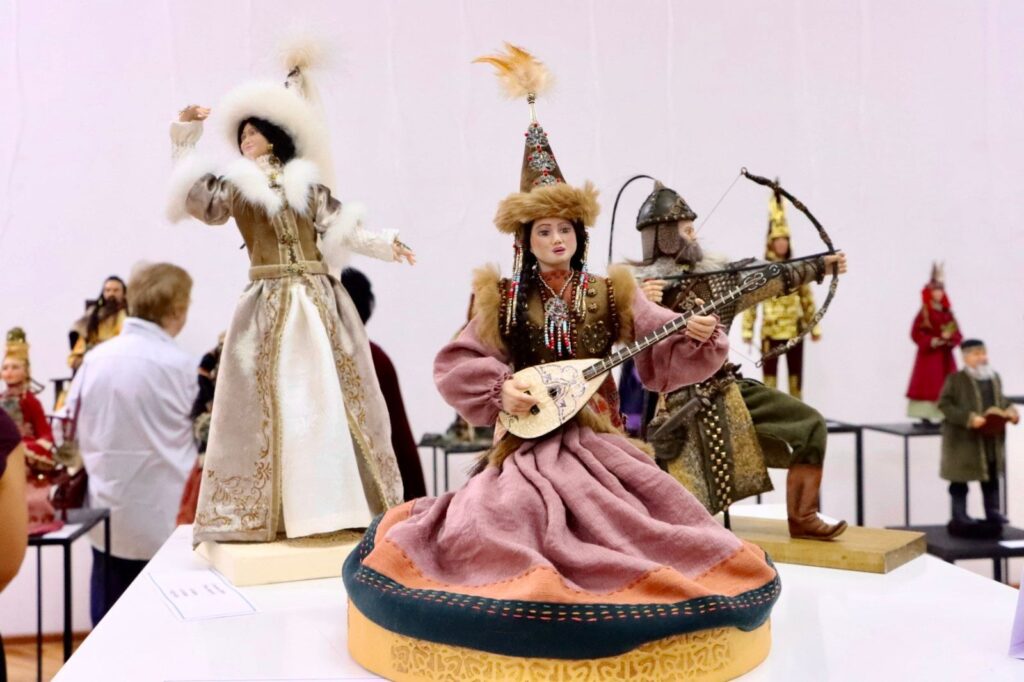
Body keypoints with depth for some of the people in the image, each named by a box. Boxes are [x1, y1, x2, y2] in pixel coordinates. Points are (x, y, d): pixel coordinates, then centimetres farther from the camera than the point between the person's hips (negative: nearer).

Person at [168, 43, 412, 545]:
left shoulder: (306, 182, 15)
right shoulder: (235, 186, 11)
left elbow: (341, 231, 14)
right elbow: (193, 197, -1)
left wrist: (385, 245, 11)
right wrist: (186, 137, -1)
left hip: (319, 299, 2)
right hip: (269, 306, -2)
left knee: (332, 395, 2)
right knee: (272, 399, -5)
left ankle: (340, 502, 9)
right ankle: (266, 512, -1)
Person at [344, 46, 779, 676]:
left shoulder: (610, 296, 4)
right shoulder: (503, 300, 1)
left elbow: (660, 349, -1)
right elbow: (456, 365, 2)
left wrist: (696, 337, -21)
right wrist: (501, 390, -14)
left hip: (595, 440, 2)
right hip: (529, 441, -1)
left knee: (650, 518, -11)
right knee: (499, 523, -22)